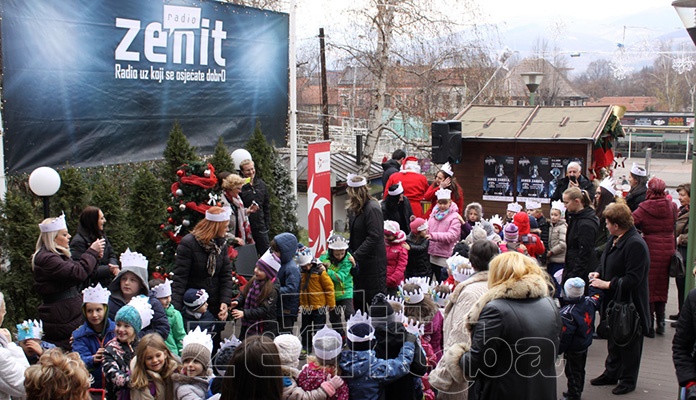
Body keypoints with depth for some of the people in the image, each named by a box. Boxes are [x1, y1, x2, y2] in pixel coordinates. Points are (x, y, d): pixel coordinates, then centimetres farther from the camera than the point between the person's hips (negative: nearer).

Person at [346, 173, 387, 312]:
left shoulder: (372, 208, -19)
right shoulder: (354, 208, 9)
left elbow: (374, 237, -24)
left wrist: (355, 255, -24)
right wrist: (349, 251, 0)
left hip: (373, 262, -9)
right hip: (359, 261, 9)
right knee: (358, 300, 17)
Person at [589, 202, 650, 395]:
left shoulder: (635, 244, -25)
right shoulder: (615, 239, 5)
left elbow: (632, 279, -27)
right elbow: (605, 261, 20)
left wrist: (607, 284, -22)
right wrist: (598, 272, 0)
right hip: (614, 301, 9)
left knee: (629, 343, 7)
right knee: (613, 339, 21)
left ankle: (628, 380, 22)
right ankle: (611, 373, 35)